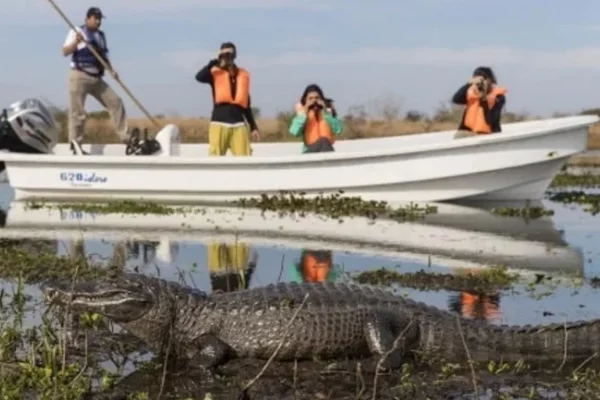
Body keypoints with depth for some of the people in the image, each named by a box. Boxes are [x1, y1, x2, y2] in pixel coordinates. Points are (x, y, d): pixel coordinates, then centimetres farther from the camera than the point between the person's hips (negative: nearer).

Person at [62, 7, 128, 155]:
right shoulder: (77, 32, -3)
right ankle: (75, 145, 1)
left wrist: (111, 70, 4)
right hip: (80, 76, -6)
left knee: (116, 102, 1)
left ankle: (124, 136, 5)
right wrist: (75, 42, -30)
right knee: (78, 112, -7)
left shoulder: (101, 35, 16)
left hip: (97, 78, 7)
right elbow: (65, 52, -12)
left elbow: (104, 56, 21)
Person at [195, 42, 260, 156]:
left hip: (239, 123, 3)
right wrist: (215, 62, -9)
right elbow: (199, 77, -17)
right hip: (219, 123, -2)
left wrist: (254, 127, 15)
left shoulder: (243, 75, 14)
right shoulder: (215, 73, 6)